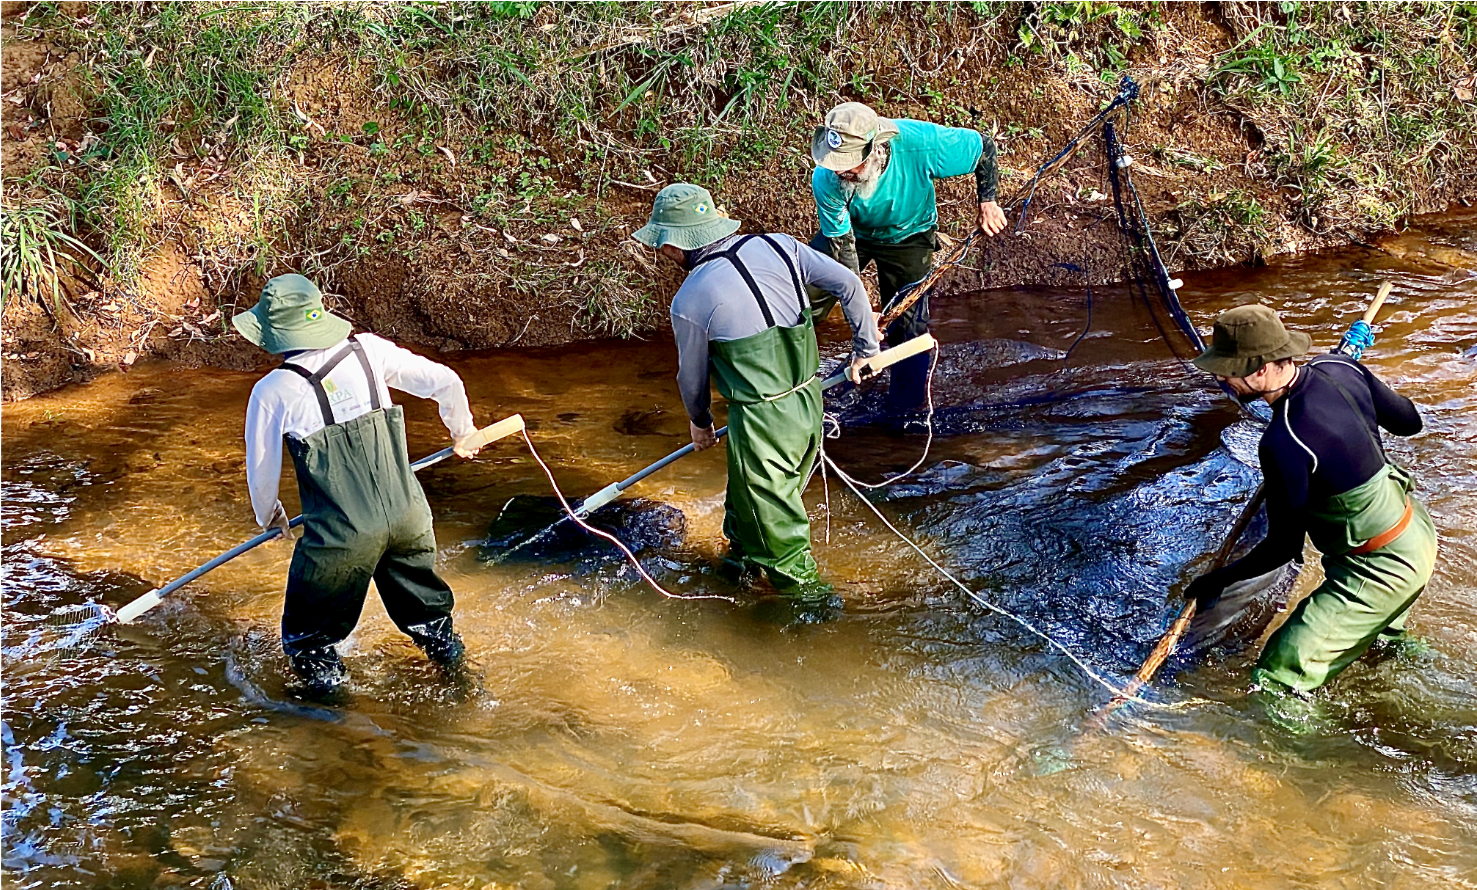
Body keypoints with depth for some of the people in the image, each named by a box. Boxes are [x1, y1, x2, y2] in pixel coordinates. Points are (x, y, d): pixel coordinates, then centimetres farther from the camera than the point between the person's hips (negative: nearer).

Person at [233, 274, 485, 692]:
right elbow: (445, 382, 6)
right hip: (408, 516, 4)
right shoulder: (368, 350, 0)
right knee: (423, 602, 31)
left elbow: (261, 468, 5)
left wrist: (269, 515, 26)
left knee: (309, 637, 19)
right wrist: (462, 432, 26)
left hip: (342, 536, -4)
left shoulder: (272, 391, -8)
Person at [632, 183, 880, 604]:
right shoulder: (778, 246, -1)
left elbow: (692, 375, 5)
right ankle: (743, 557, 47)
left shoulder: (689, 301, -11)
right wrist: (864, 347, 12)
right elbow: (849, 285, -1)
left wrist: (699, 421, 24)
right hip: (809, 402, 7)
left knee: (771, 511, 14)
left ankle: (802, 588, 28)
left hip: (761, 422, -6)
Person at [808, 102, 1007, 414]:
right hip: (851, 232, 1)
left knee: (908, 329, -1)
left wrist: (988, 203, -23)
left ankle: (905, 416, 18)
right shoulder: (826, 180, -35)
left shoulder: (918, 144, -39)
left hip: (908, 238, 0)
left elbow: (983, 146, -20)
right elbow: (842, 246, -27)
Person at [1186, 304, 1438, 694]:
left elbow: (1284, 546, -21)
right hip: (1418, 529, 9)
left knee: (1279, 681, -11)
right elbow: (1409, 421, 5)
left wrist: (1219, 580, -9)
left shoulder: (1284, 443, -32)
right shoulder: (1339, 367, -11)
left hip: (1383, 569, -9)